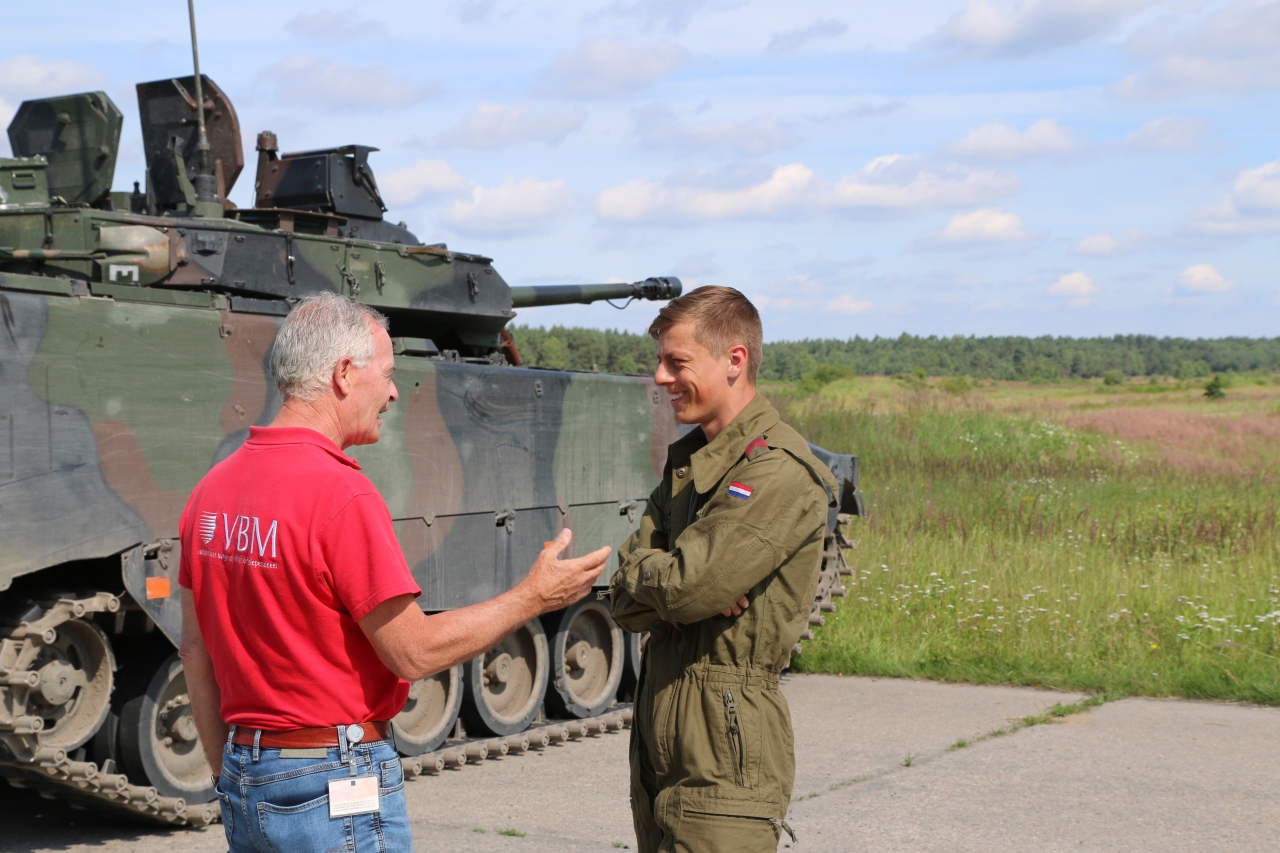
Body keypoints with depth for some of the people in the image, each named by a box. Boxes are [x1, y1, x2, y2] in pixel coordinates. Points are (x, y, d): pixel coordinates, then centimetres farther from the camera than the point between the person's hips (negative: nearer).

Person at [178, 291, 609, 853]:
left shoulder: (212, 489, 5)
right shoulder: (342, 495, -19)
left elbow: (195, 650, 11)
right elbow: (414, 652, -17)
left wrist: (231, 776, 19)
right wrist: (533, 597, -6)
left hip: (245, 784, 8)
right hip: (336, 789, -8)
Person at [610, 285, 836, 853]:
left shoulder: (779, 472, -14)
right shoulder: (686, 461, 14)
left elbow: (687, 586, -22)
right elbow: (626, 603, 7)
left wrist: (643, 571, -1)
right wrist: (665, 577, -14)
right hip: (660, 743, 8)